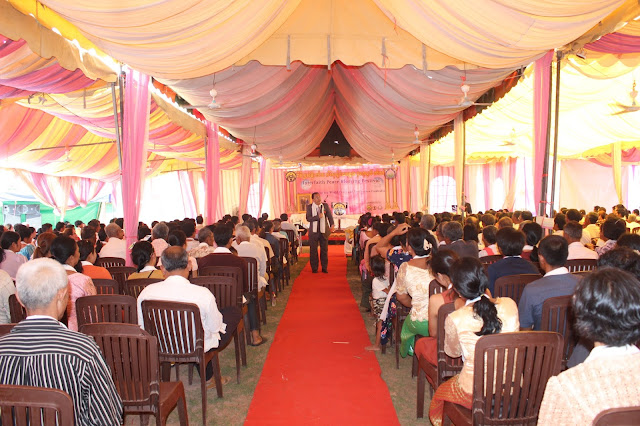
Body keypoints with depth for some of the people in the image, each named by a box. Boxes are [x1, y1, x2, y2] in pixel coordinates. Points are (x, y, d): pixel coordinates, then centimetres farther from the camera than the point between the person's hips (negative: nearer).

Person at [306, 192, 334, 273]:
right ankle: (314, 268, 15)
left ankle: (324, 268, 16)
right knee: (313, 250, 4)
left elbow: (329, 215, -4)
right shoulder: (309, 207, -1)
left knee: (324, 250, 6)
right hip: (313, 231, -1)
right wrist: (318, 217, -21)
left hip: (324, 231, 1)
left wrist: (332, 225, -20)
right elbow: (308, 218, -9)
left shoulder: (325, 205, 3)